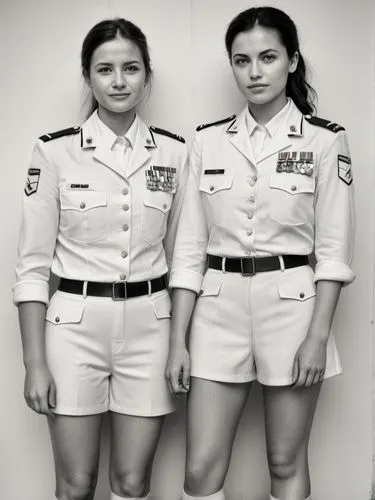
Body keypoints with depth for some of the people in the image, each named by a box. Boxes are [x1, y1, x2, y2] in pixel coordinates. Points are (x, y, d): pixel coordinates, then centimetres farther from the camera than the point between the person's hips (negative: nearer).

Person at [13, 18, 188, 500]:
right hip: (75, 325, -1)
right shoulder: (54, 151, -4)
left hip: (149, 328, 2)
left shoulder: (174, 152, 3)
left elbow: (179, 254, 9)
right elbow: (33, 264, -3)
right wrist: (35, 362, -6)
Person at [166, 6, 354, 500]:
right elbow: (190, 246, 4)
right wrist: (178, 340, 1)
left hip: (291, 306, -2)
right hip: (219, 309, 2)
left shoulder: (324, 139, -2)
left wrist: (318, 335, -10)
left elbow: (334, 249, -3)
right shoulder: (208, 141, 5)